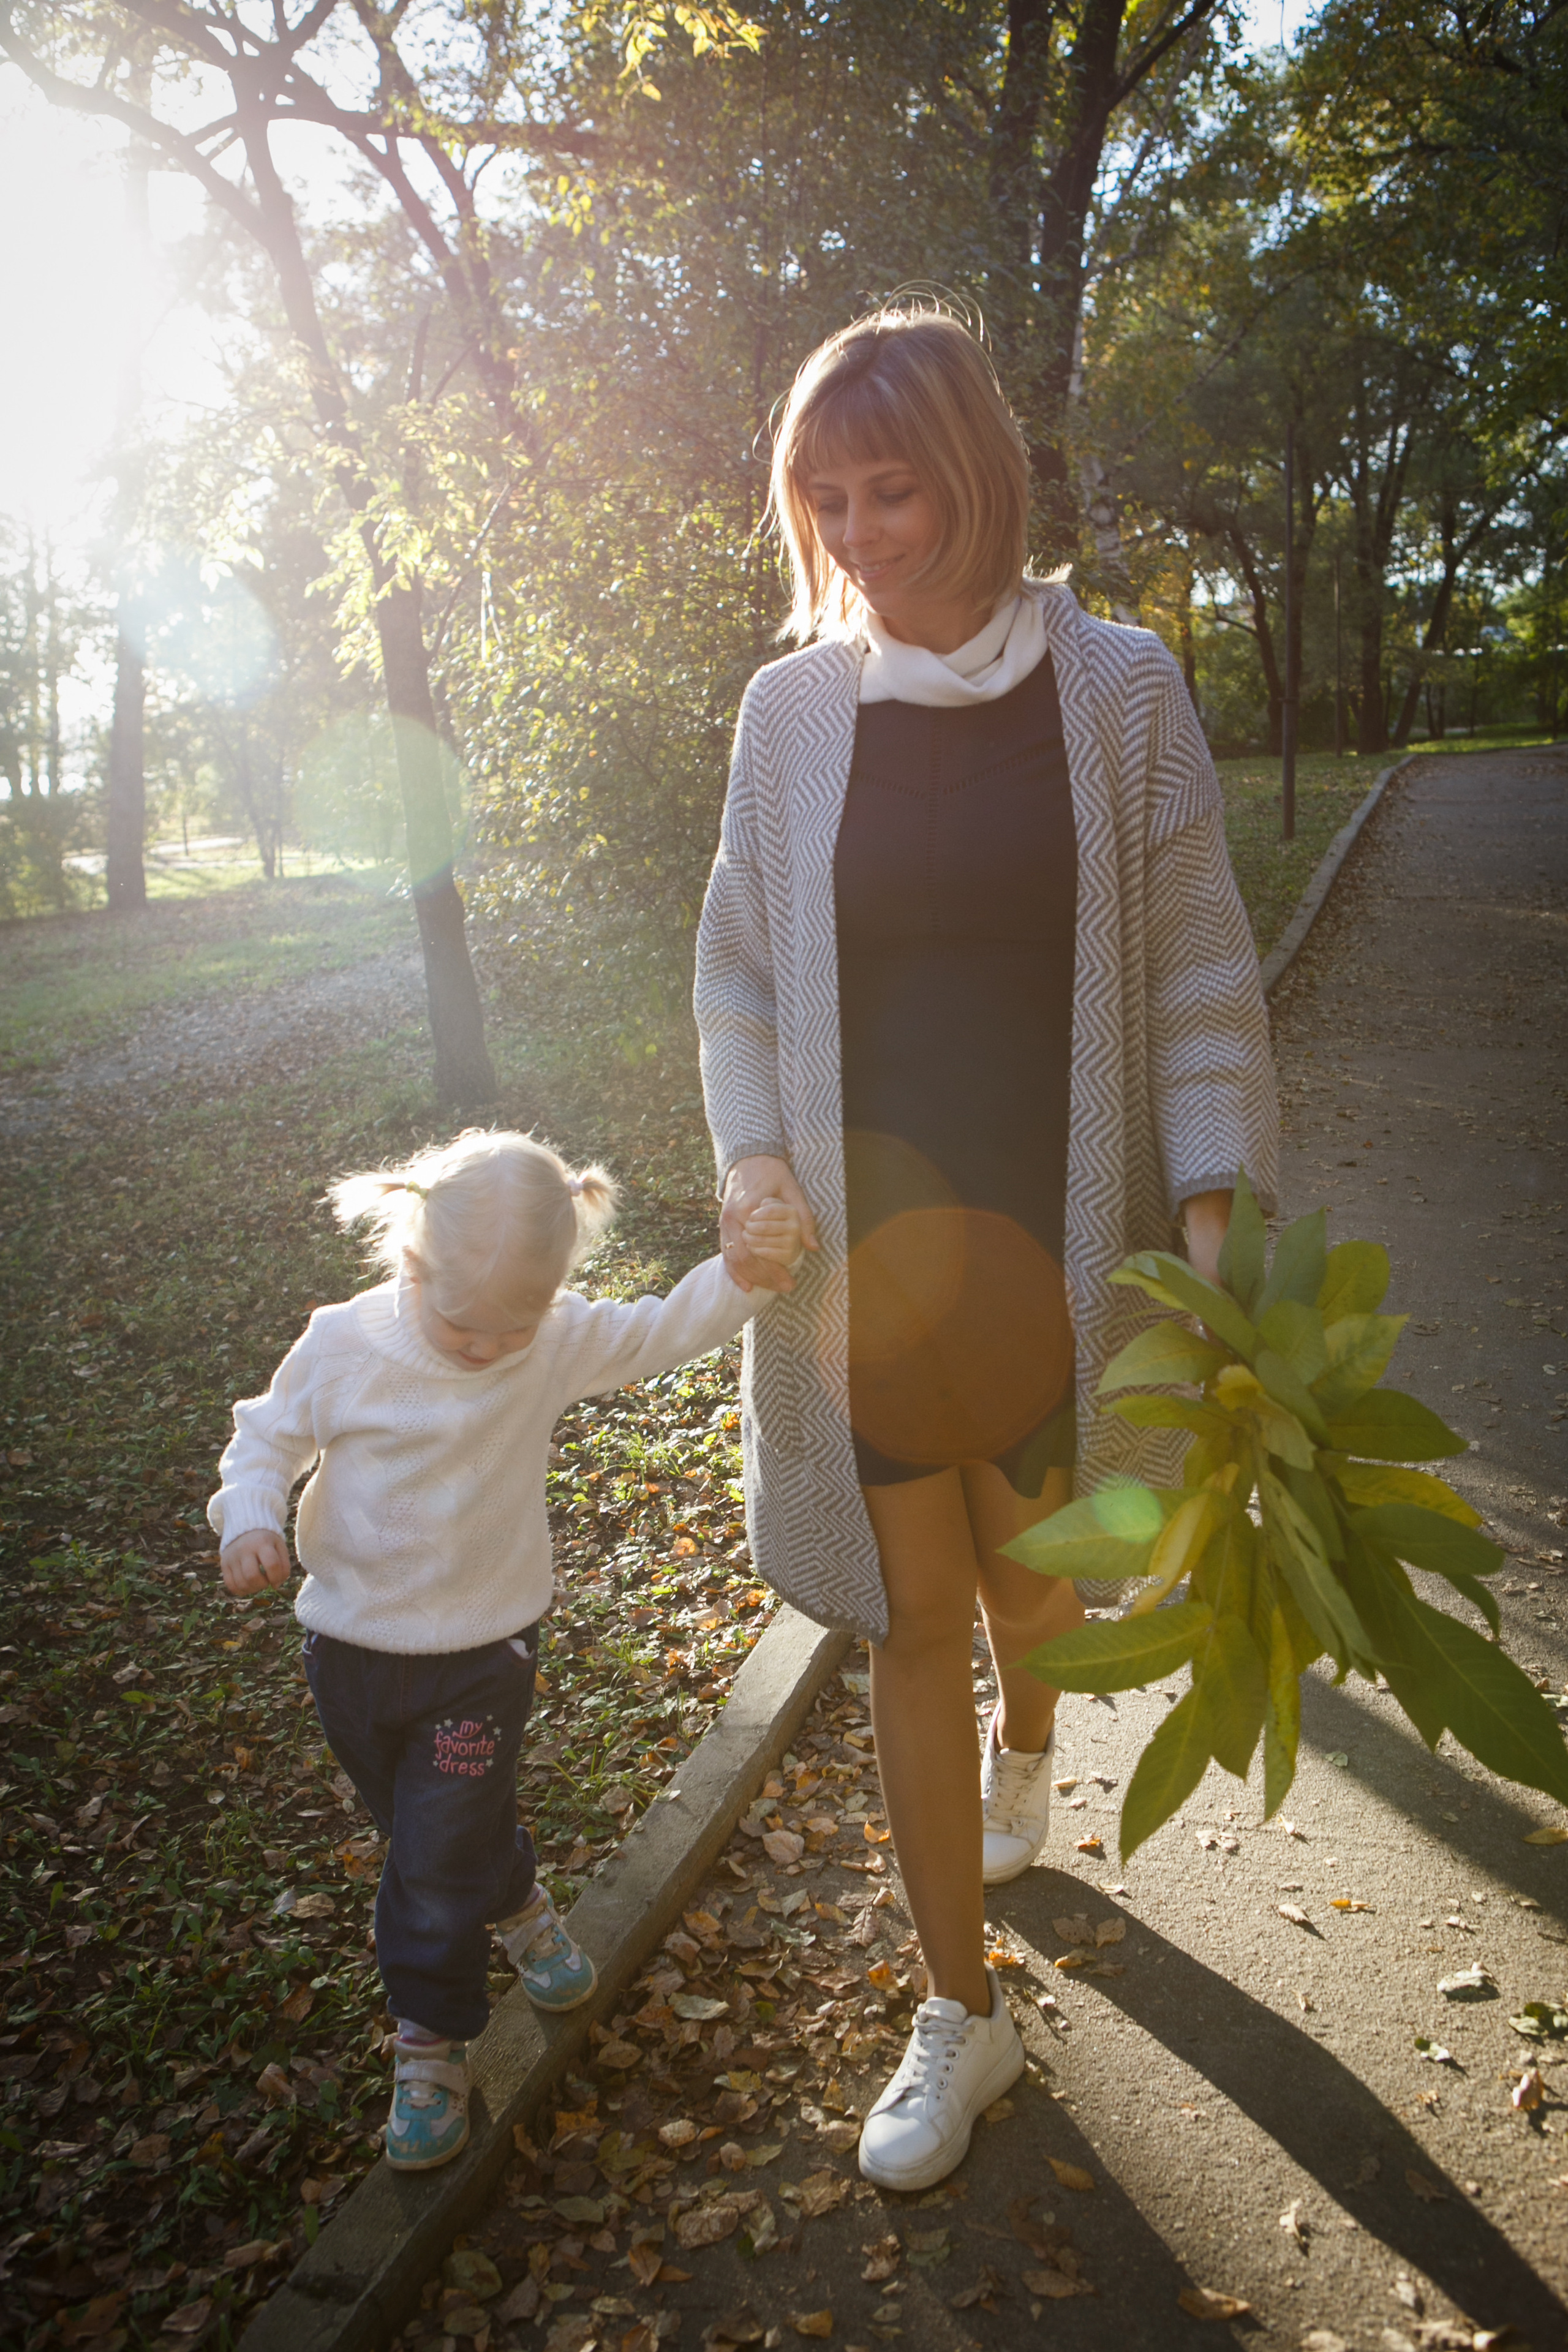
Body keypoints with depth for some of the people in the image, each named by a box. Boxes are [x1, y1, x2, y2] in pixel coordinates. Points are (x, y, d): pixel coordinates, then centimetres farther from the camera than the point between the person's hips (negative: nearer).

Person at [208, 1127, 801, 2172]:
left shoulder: (559, 1344, -15)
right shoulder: (342, 1347, -16)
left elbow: (667, 1330, -15)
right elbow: (267, 1437, -3)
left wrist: (749, 1268, -31)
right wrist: (252, 1521, -20)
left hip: (482, 1650, -1)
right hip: (352, 1644, 2)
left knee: (444, 1853, 1)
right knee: (421, 1834, 19)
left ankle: (433, 2041, 26)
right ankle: (518, 1905, 49)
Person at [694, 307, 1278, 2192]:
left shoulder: (1117, 688, -4)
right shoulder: (793, 708, 1)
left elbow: (1198, 976, -3)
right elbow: (737, 966, 9)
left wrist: (1211, 1219, -11)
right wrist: (750, 1159, -5)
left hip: (1059, 1242, -1)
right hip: (861, 1251, 1)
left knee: (1032, 1577, 18)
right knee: (909, 1627, 9)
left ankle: (1023, 1741, 57)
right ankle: (960, 2012, 29)